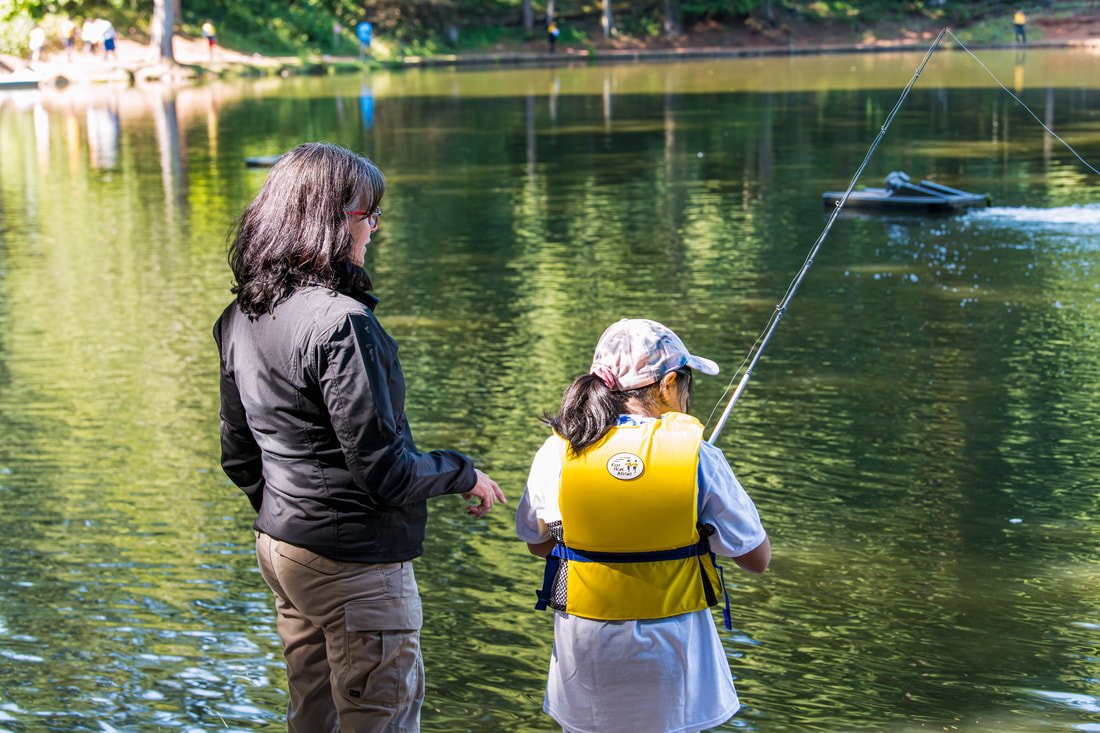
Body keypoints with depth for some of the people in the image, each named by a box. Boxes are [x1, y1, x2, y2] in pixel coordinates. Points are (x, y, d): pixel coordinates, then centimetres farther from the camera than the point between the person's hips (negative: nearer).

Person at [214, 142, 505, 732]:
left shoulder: (242, 317, 5)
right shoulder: (340, 322, -23)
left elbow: (238, 456, 13)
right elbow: (385, 471, -21)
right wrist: (464, 474, -4)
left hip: (279, 548, 9)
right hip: (353, 561, -9)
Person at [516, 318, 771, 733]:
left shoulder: (557, 452, -7)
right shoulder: (696, 455, -13)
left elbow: (537, 543, 8)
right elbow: (758, 558, -4)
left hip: (584, 648, 1)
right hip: (670, 650, -1)